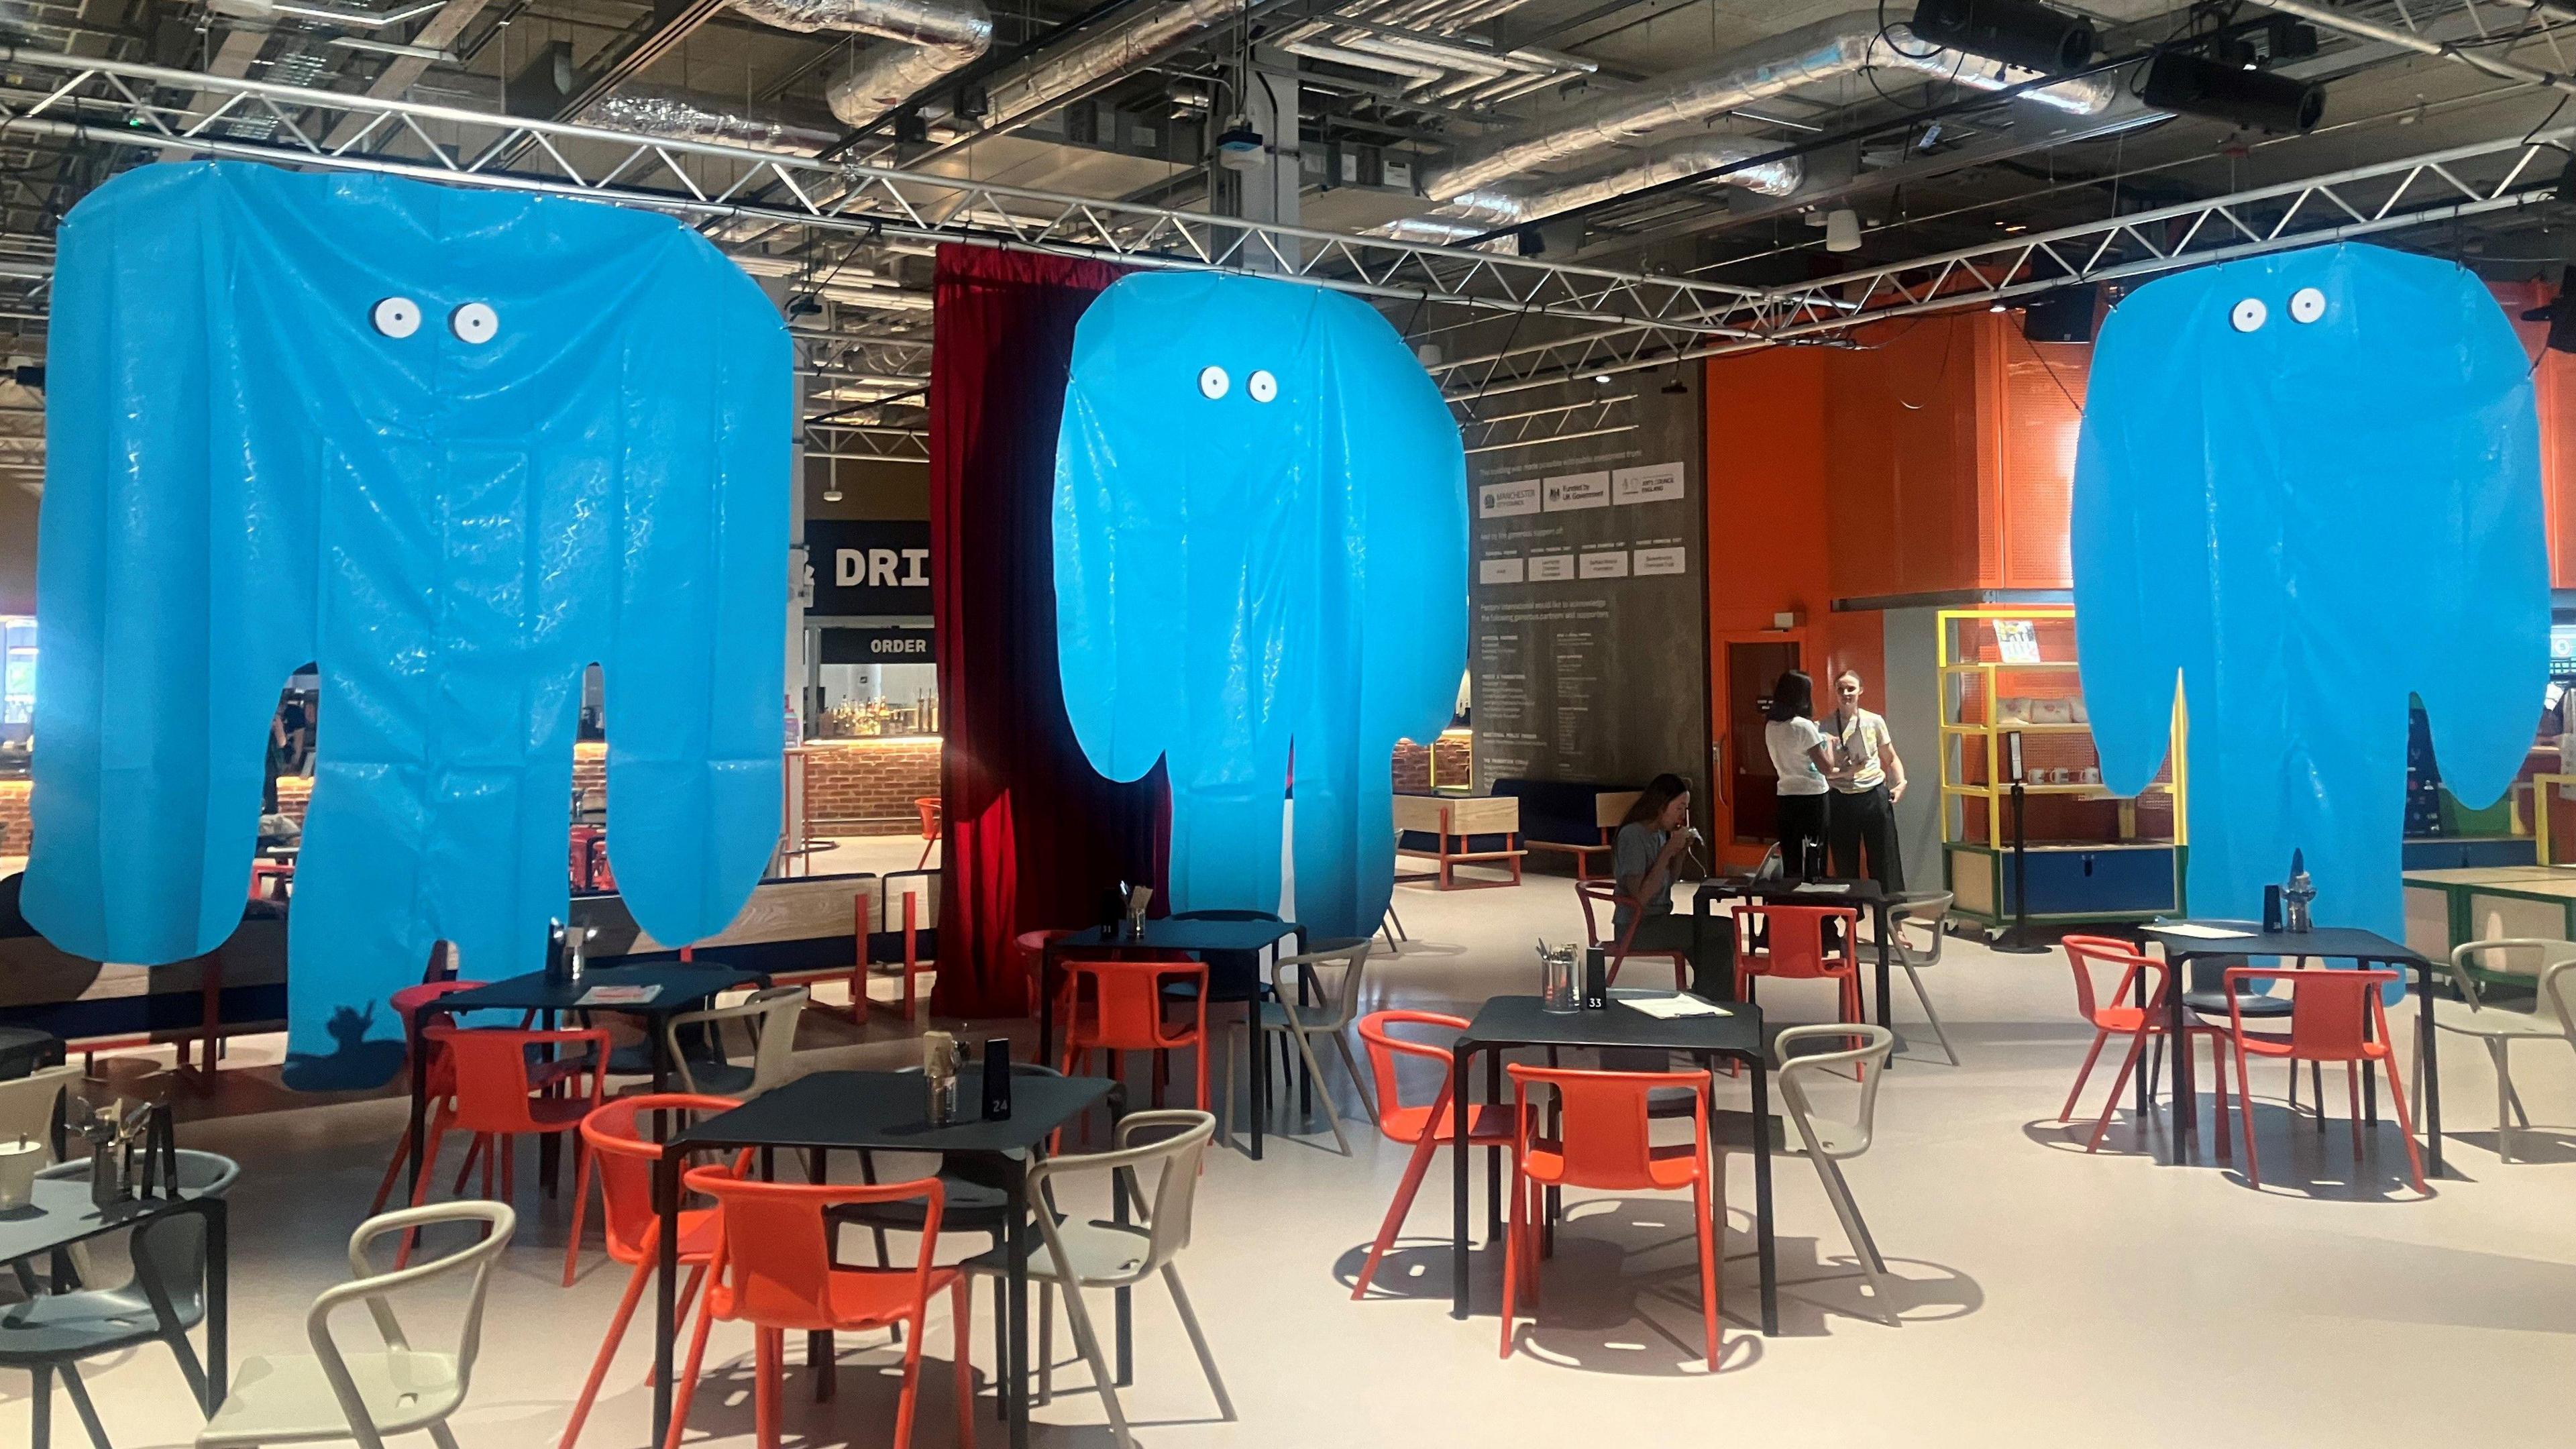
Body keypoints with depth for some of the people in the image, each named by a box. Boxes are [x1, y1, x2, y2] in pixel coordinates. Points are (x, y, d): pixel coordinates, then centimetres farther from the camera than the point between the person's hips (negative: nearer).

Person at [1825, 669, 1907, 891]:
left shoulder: (1874, 722, 3)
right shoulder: (1826, 727, 1)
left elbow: (1891, 758, 11)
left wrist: (1901, 782, -4)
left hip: (1874, 795, 0)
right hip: (1841, 799, 0)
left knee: (1885, 863, 1)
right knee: (1845, 866, 7)